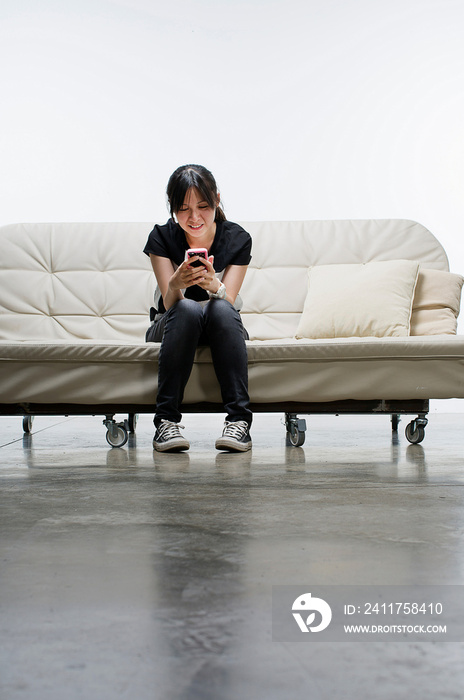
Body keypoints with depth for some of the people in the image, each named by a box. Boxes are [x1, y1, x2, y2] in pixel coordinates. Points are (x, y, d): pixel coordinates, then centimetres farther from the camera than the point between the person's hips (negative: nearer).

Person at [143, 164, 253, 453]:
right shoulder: (162, 238, -12)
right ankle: (167, 421, -35)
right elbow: (170, 304, -20)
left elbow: (228, 301, -19)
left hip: (222, 331, 1)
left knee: (221, 308, -34)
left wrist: (214, 285, -43)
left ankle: (239, 421, -38)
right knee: (187, 308, -35)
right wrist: (177, 284, -44)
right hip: (172, 328, 0)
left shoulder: (237, 238, -11)